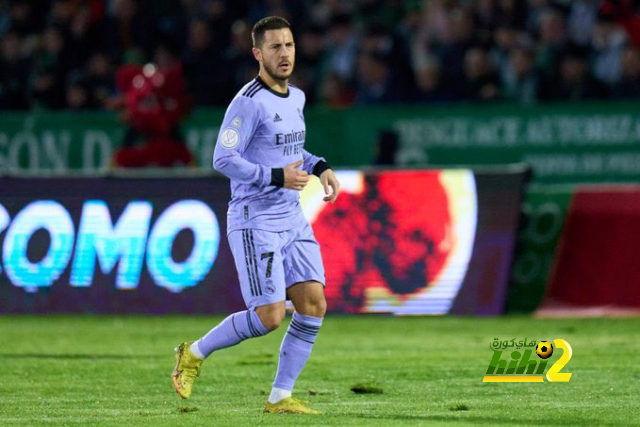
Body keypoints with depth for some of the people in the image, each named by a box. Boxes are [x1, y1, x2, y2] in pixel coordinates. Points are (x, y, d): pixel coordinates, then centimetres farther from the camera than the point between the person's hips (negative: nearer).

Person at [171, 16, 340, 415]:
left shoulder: (295, 97, 12)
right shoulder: (249, 101, -14)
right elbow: (223, 159, -18)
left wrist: (320, 167, 10)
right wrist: (277, 177, -24)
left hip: (292, 219, 8)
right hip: (255, 221, -8)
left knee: (314, 305, -3)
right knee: (270, 317, -11)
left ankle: (280, 397, 5)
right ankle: (194, 354, 11)